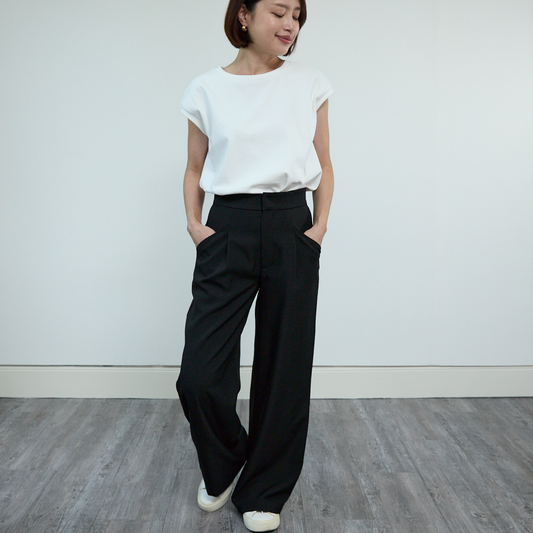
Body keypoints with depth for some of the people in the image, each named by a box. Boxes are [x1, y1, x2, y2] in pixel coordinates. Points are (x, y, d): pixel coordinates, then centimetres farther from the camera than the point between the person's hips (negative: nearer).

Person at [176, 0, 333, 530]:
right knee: (199, 373, -4)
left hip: (292, 229, 1)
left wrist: (320, 225, -2)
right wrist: (193, 222, -2)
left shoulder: (310, 83, 6)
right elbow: (195, 168, 12)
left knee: (284, 368, 5)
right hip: (228, 229, 0)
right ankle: (222, 465, 28)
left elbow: (324, 166, 11)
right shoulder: (207, 89, 5)